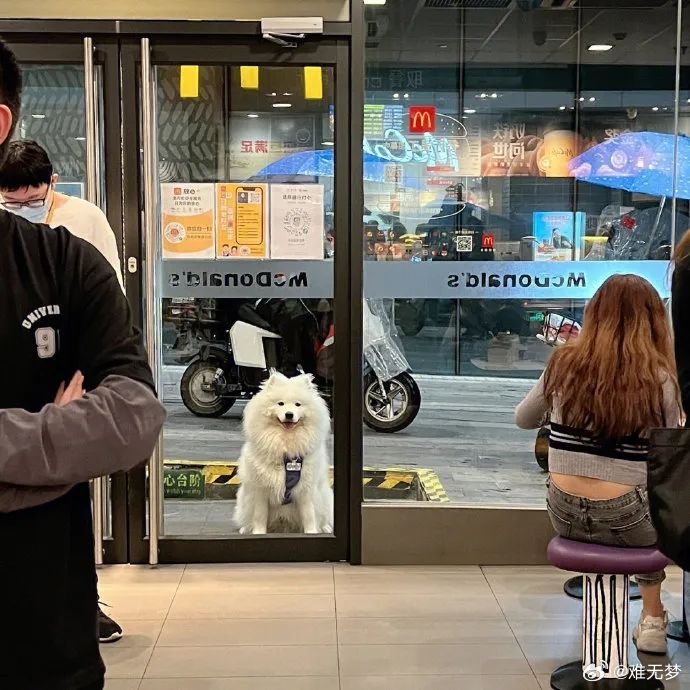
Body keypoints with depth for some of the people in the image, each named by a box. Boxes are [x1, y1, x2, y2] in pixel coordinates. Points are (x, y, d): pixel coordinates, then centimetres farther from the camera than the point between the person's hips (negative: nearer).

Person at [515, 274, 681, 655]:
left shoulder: (564, 362, -4)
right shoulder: (658, 378, -11)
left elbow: (523, 419, 11)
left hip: (564, 514, 3)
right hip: (624, 519, -3)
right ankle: (651, 619, 36)